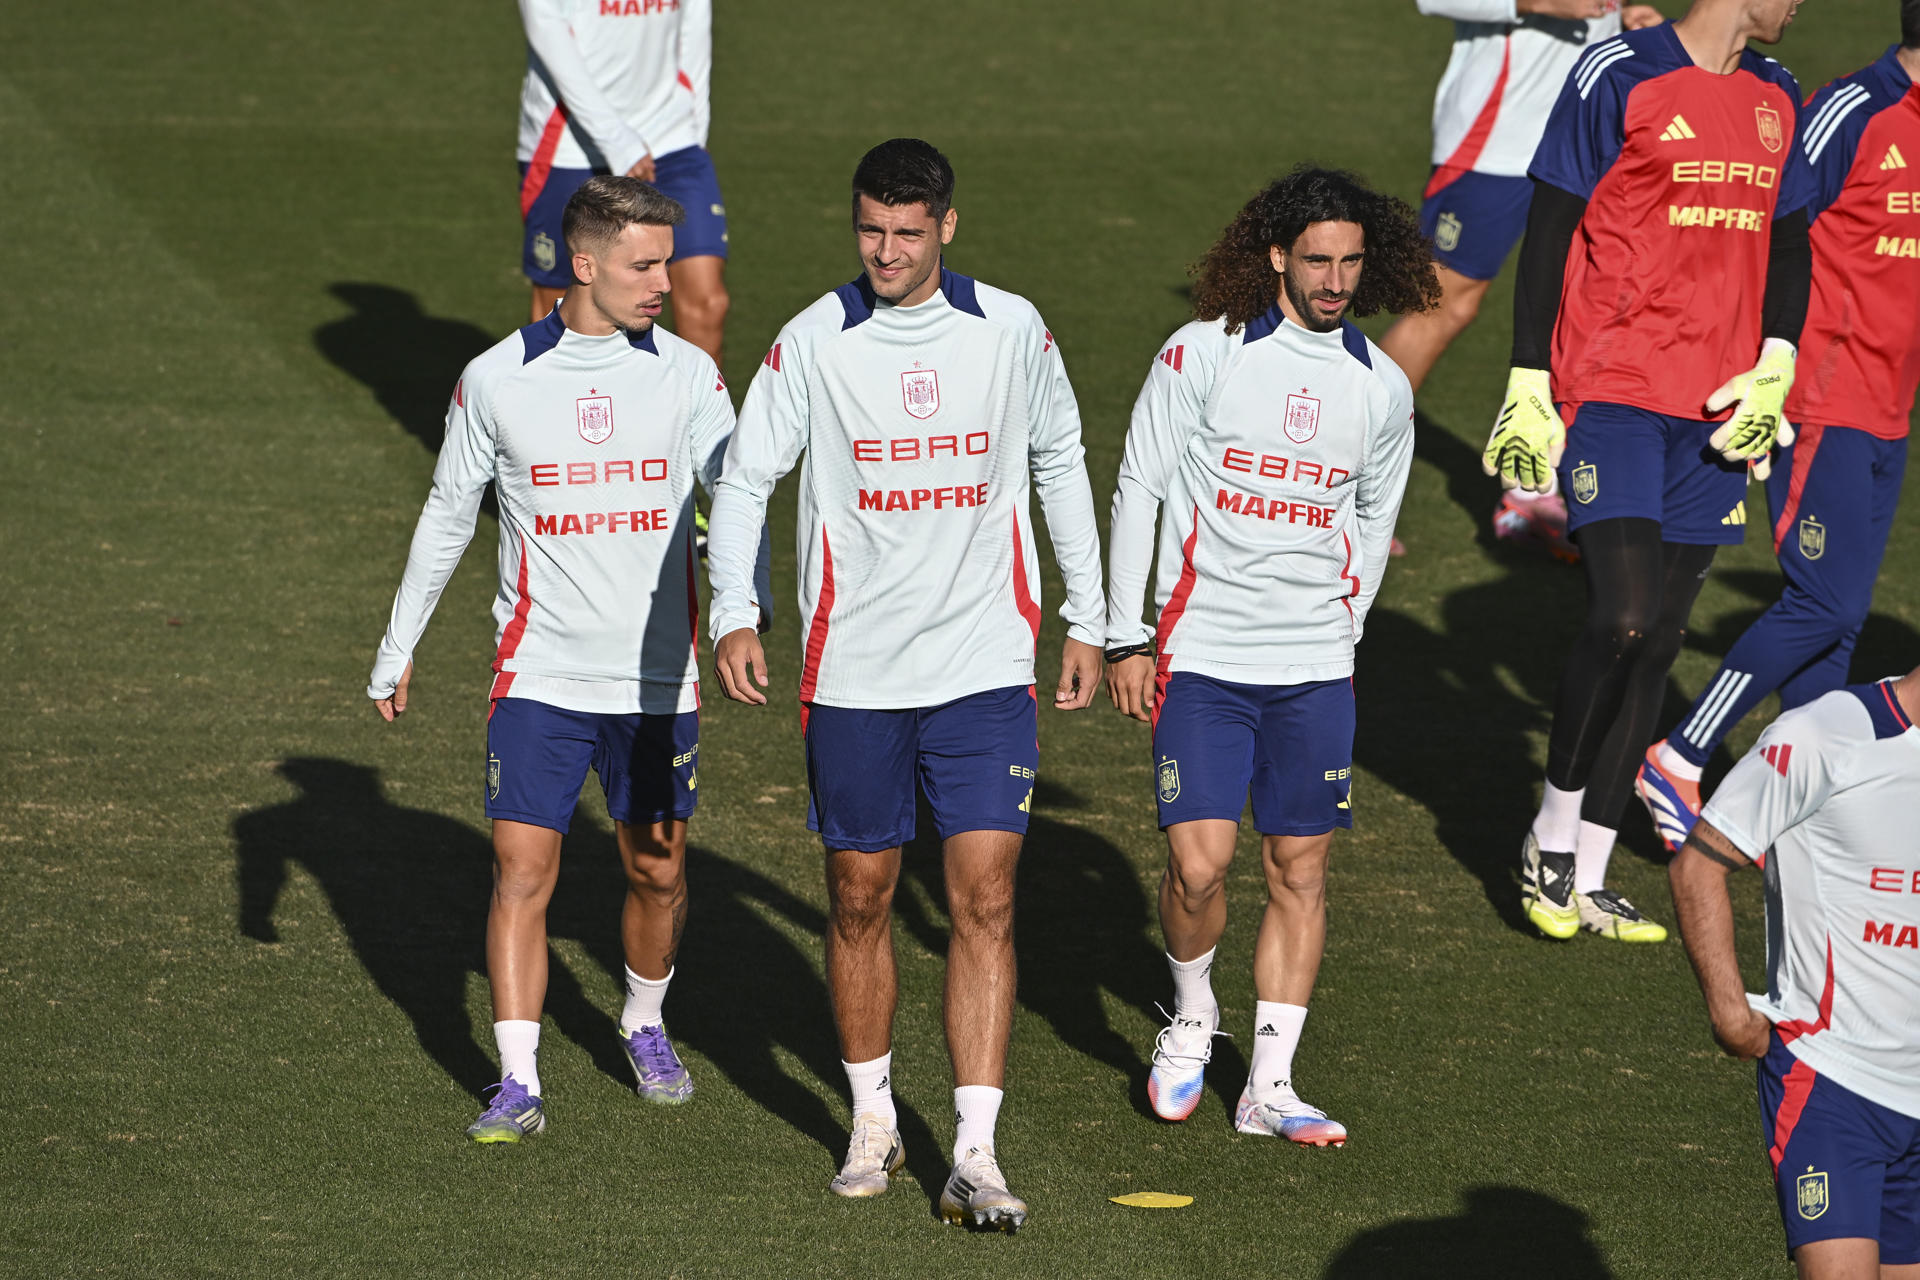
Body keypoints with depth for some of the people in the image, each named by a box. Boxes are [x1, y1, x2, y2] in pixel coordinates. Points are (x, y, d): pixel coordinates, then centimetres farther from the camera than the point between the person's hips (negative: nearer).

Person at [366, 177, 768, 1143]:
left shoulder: (688, 374, -1)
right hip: (539, 674, -1)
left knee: (658, 874, 9)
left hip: (657, 677, 1)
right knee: (522, 871, -8)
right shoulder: (496, 380, -2)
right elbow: (448, 515, 9)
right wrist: (397, 648, 13)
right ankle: (518, 1085, -4)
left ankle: (644, 1026, 35)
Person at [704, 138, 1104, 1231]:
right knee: (861, 897, 9)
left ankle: (977, 1154, -9)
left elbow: (1062, 465, 14)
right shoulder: (814, 343, -3)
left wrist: (1087, 621, 15)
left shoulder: (1012, 330, 1)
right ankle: (874, 1120, 27)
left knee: (985, 901, -7)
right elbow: (746, 477, -1)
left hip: (985, 668, 0)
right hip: (854, 671, 0)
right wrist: (735, 615, -16)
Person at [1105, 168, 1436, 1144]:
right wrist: (1125, 637, -1)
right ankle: (1190, 1018, 16)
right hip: (1200, 658, -3)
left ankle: (1269, 1086, 9)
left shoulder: (1381, 388, 6)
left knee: (1301, 870, 3)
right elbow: (1137, 489, 1)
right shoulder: (1202, 355, -4)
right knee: (1199, 860, -12)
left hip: (1313, 668, 3)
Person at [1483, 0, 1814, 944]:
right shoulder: (1619, 78, -7)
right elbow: (1549, 231, -5)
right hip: (1611, 394, -6)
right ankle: (1551, 838, 5)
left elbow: (1787, 243, 19)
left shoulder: (1776, 98, 13)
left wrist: (1773, 372, 4)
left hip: (1714, 407, 7)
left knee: (1659, 638, 6)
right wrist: (1528, 387, -8)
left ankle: (1586, 880, 14)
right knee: (1624, 621, -16)